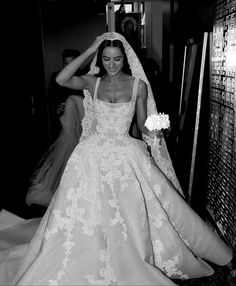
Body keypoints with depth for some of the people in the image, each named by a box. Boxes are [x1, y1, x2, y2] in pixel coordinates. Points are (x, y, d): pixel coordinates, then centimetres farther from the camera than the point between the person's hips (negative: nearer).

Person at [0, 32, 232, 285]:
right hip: (94, 155, 1)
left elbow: (142, 123, 4)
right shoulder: (92, 82, 3)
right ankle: (93, 261, 28)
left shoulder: (138, 85, 0)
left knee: (129, 212, 5)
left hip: (127, 155, -1)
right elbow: (61, 80, -14)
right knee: (88, 213, 5)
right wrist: (88, 51, -11)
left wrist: (151, 134, -19)